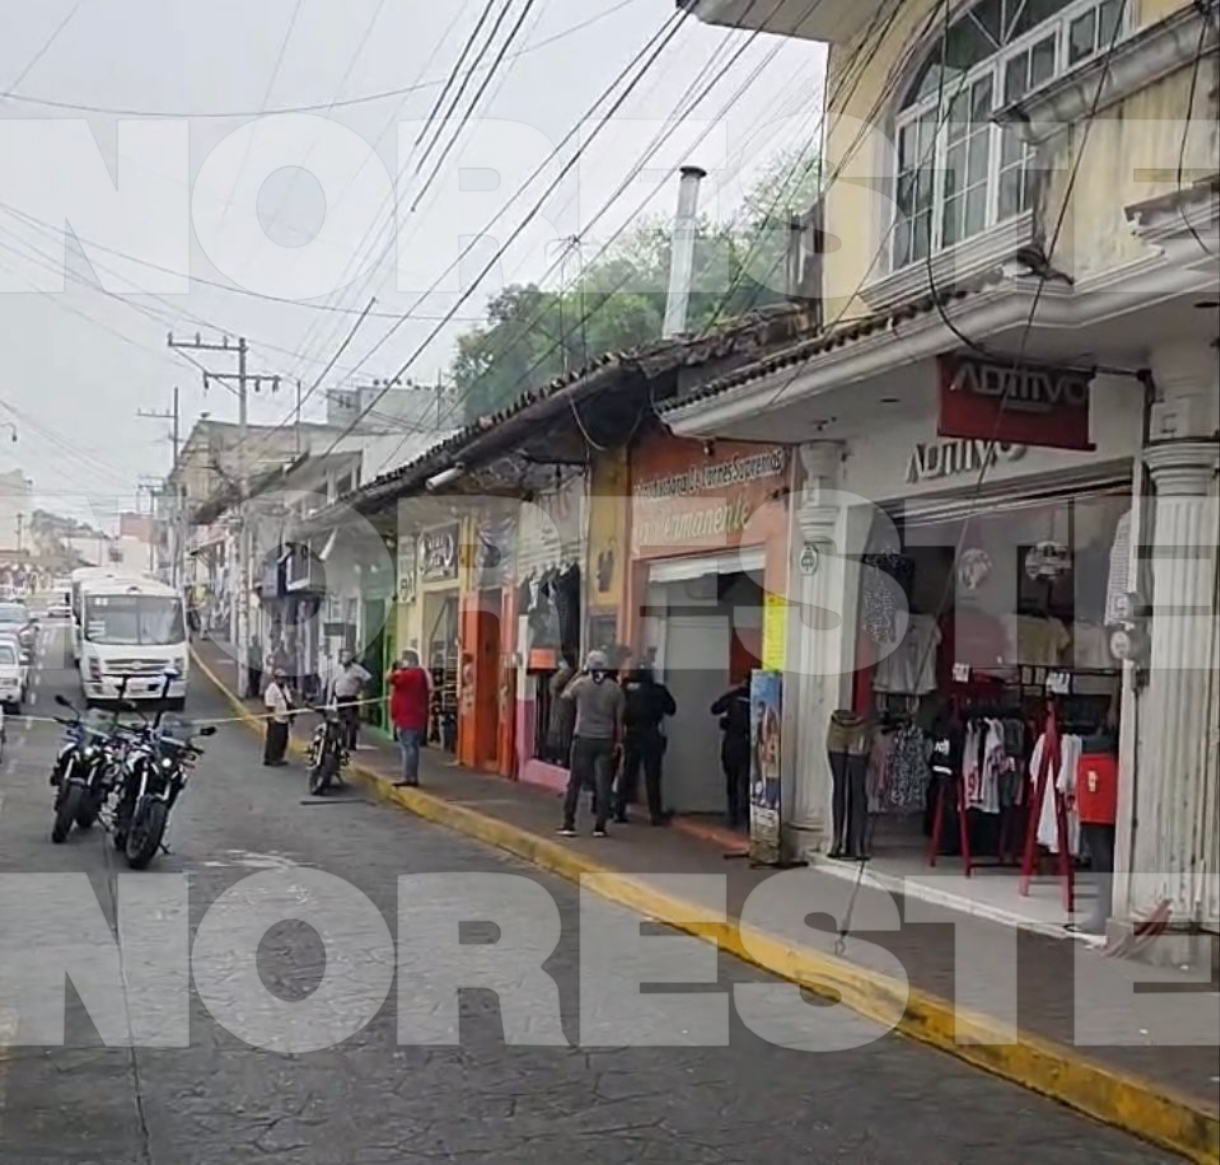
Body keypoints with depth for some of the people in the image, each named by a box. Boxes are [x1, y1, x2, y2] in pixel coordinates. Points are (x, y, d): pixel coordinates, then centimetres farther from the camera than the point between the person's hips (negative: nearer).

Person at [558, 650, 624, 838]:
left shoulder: (581, 683, -3)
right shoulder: (615, 688, 1)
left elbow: (564, 696, 17)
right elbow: (619, 719, 3)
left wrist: (578, 675, 23)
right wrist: (619, 741, 12)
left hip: (583, 739, -1)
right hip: (605, 741, 1)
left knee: (575, 782, 6)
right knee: (602, 784, 5)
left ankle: (568, 824, 6)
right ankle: (600, 826, 5)